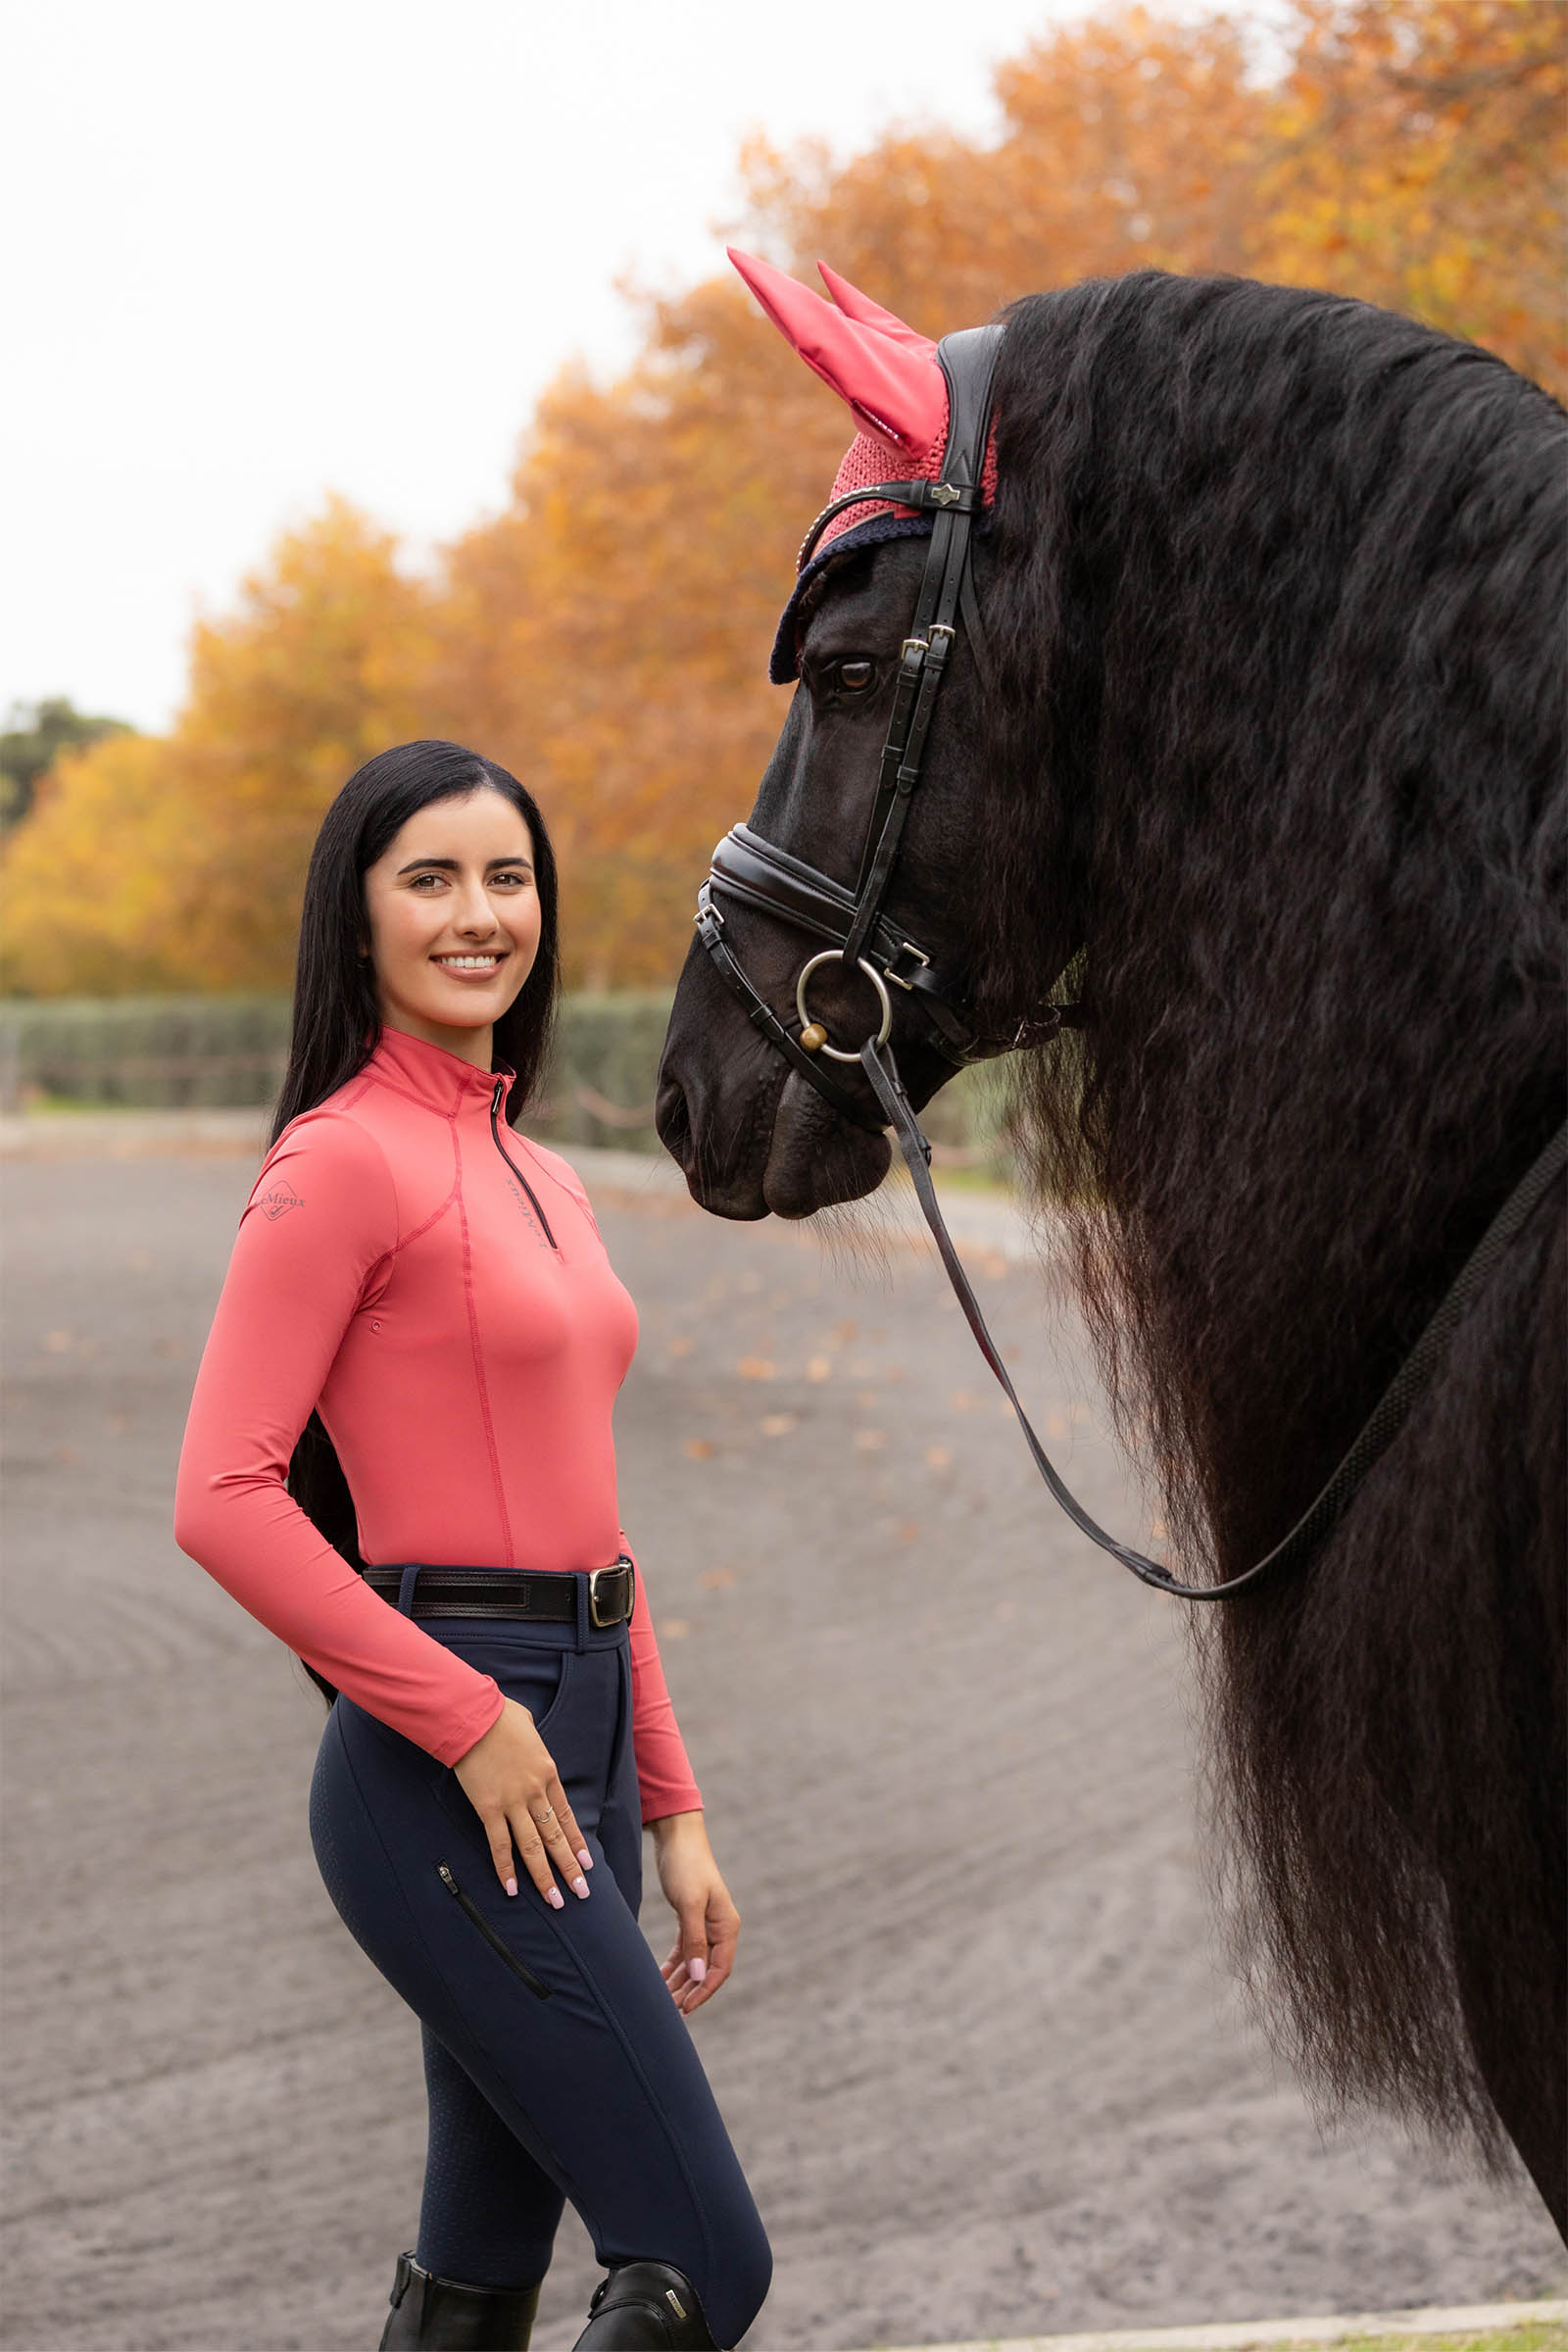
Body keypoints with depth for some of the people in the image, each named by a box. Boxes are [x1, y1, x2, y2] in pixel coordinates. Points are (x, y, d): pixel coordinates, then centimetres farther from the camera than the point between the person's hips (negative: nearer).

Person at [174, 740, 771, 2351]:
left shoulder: (539, 1179, 16)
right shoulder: (344, 1161, -10)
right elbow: (222, 1500, -18)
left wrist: (671, 1810, 17)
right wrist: (469, 1722, -17)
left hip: (567, 1752, 9)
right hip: (448, 1777, -9)